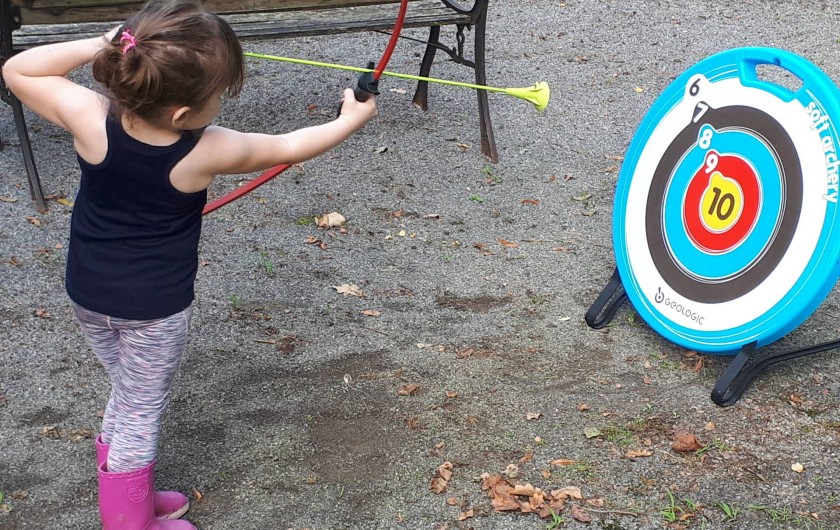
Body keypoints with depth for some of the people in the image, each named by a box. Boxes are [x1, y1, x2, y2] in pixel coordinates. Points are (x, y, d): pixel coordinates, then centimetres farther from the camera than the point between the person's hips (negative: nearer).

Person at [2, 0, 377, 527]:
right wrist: (351, 120, 7)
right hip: (155, 307, -5)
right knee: (142, 414, 14)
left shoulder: (92, 120, -22)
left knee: (127, 395, 25)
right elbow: (286, 148, -9)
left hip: (89, 294, 5)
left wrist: (101, 44, -15)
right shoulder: (205, 152, -27)